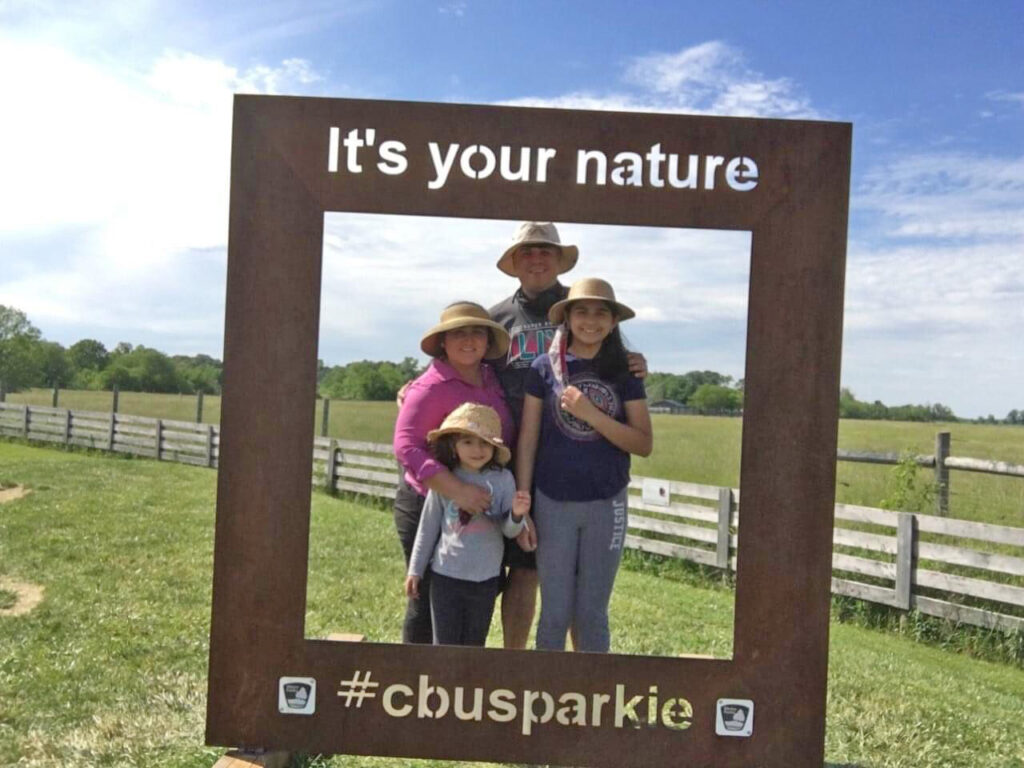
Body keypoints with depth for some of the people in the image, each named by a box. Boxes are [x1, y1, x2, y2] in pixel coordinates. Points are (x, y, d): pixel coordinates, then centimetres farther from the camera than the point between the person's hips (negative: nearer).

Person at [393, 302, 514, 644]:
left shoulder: (492, 379, 4)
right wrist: (456, 489, -34)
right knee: (428, 602, 6)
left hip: (480, 508, 7)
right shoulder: (431, 387, -17)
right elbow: (406, 446, -26)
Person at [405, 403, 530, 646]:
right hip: (445, 575, 0)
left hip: (486, 578, 1)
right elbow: (428, 526, 2)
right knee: (445, 645, 7)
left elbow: (509, 531, -5)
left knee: (474, 645, 14)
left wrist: (516, 515, -27)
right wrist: (415, 570, 7)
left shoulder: (502, 479, -8)